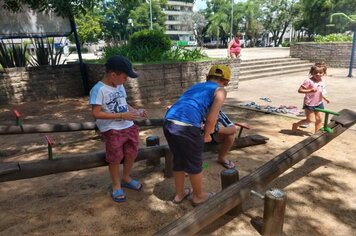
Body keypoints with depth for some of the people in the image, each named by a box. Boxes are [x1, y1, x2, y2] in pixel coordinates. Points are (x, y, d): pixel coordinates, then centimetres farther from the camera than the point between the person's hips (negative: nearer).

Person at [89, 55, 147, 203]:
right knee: (115, 158, 4)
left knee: (132, 153, 14)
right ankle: (116, 185, 27)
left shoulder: (120, 86, 7)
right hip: (112, 130, -7)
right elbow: (96, 113, -21)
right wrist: (122, 115, -23)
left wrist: (135, 111, -1)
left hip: (128, 126, 7)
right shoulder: (99, 89, -17)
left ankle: (126, 178, 38)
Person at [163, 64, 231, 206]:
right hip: (187, 127, -7)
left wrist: (202, 130, 44)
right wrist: (206, 135, 15)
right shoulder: (220, 91, 9)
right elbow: (211, 118, -3)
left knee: (178, 161, 25)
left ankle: (179, 194, 42)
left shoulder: (195, 86, 28)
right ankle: (198, 196, 37)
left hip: (168, 123, 7)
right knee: (194, 164, 16)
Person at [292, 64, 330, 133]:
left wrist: (325, 98, 8)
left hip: (319, 104, 7)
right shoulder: (309, 81, -19)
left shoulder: (322, 82, 5)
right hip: (309, 104, -7)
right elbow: (300, 90, -21)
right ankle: (296, 125, 15)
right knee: (310, 120, -6)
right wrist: (310, 91, -31)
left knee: (319, 118, 7)